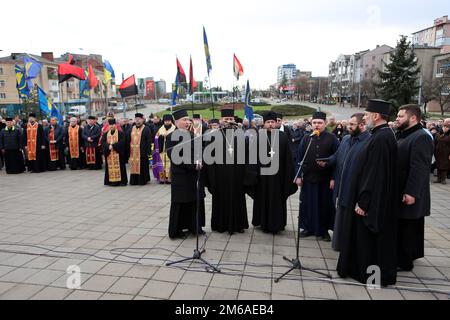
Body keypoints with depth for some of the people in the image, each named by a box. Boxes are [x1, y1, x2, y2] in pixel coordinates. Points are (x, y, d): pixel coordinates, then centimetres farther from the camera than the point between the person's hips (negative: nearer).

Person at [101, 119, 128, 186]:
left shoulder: (120, 133, 0)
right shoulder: (106, 134, 13)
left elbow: (122, 142, -11)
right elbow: (103, 142, 2)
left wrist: (113, 146, -17)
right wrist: (108, 146, -16)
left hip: (118, 153, -4)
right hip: (109, 154, 4)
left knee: (119, 167, -3)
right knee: (110, 167, 3)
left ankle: (121, 180, 3)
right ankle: (111, 181, 9)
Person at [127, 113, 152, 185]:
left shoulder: (146, 129, -2)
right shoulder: (131, 130, 14)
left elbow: (149, 141, -7)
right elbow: (128, 141, 13)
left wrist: (148, 152, -13)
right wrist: (128, 152, 7)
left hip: (142, 152, -5)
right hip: (133, 153, 5)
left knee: (142, 167, 0)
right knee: (134, 166, 8)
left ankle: (142, 180, 10)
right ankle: (134, 181, 17)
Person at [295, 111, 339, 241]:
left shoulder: (332, 139, -3)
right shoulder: (306, 139, 4)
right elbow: (299, 158, 4)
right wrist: (298, 176, -1)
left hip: (326, 179, -2)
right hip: (308, 178, 2)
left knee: (325, 205, 8)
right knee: (308, 204, 11)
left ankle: (324, 230, 22)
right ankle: (308, 227, 26)